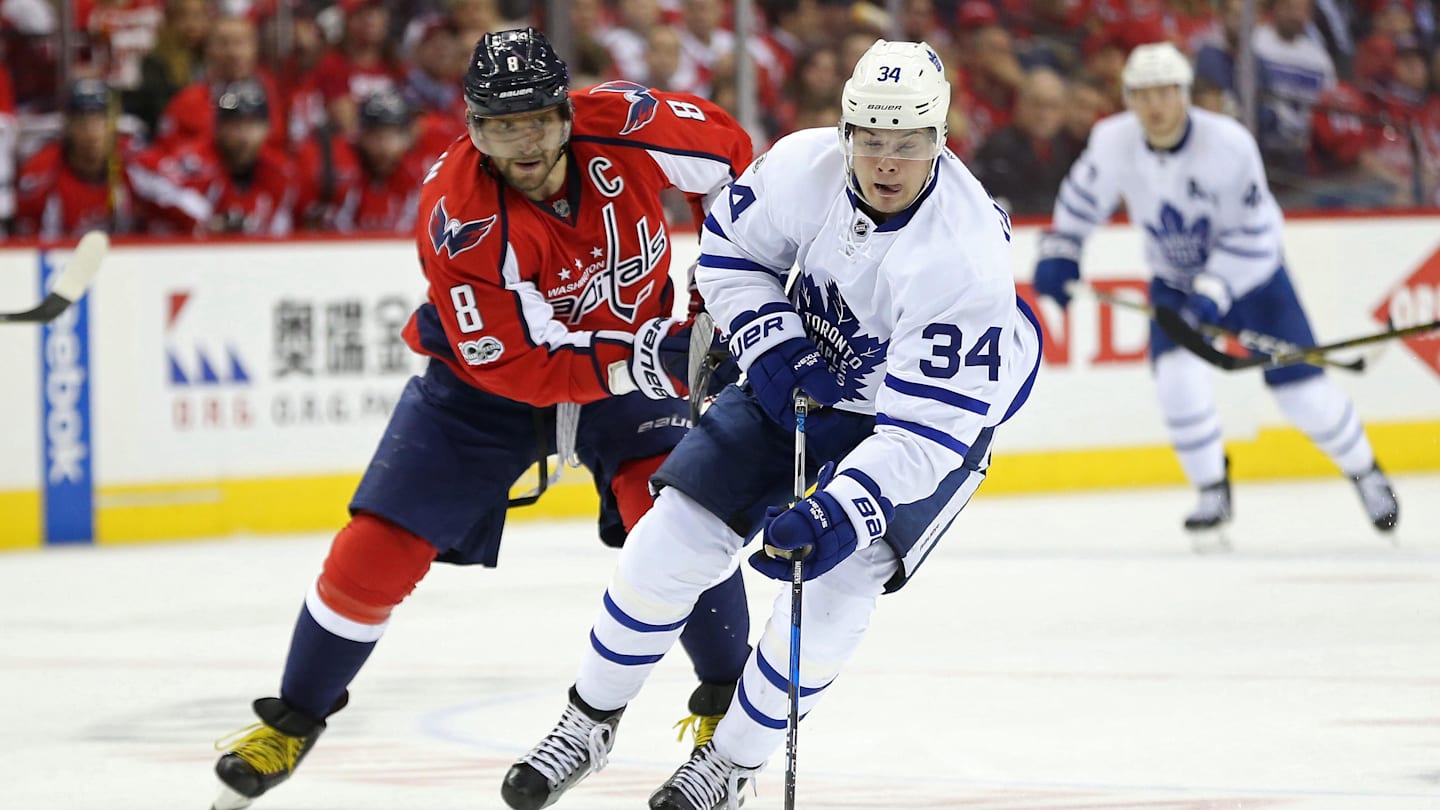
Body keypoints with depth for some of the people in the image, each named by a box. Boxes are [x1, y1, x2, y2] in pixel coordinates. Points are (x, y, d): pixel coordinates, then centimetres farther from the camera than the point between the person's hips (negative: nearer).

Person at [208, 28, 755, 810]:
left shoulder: (623, 125, -26)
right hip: (485, 373, -1)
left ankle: (726, 704, 0)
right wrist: (624, 366, -35)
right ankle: (293, 721, 17)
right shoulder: (456, 217, -32)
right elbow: (512, 364, -29)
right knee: (375, 552, -6)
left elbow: (728, 155, -4)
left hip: (629, 348, 1)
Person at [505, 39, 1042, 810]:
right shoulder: (803, 167, -23)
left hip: (934, 409, -4)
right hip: (802, 379, 4)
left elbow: (928, 428, -35)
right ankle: (588, 723, 15)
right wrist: (773, 346, -17)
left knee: (834, 579, -20)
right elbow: (729, 249, -2)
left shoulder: (965, 256, -35)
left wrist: (842, 512, -44)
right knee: (675, 536, -4)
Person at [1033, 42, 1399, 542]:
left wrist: (1214, 291, -32)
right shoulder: (1114, 143, -17)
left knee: (1302, 389, -4)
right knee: (1177, 379, -21)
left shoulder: (1229, 145, -28)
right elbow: (1085, 194, 4)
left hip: (1250, 273, -3)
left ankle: (1364, 471, 22)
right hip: (1174, 280, 3)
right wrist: (1059, 251, 1)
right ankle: (1213, 493, -1)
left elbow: (1253, 233, -24)